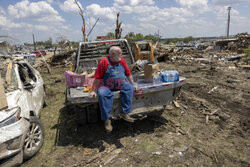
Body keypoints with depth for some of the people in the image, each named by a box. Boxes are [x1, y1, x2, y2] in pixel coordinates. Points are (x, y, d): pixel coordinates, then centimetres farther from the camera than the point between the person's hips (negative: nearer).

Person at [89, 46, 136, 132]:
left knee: (129, 88, -21)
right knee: (102, 94, -32)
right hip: (106, 86, -4)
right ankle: (107, 120, -20)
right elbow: (97, 78, -11)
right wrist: (93, 91, -15)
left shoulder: (121, 60, 6)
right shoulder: (104, 61, -8)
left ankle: (124, 113, -14)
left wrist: (133, 84, 8)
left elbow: (128, 74, 13)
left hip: (121, 84, 4)